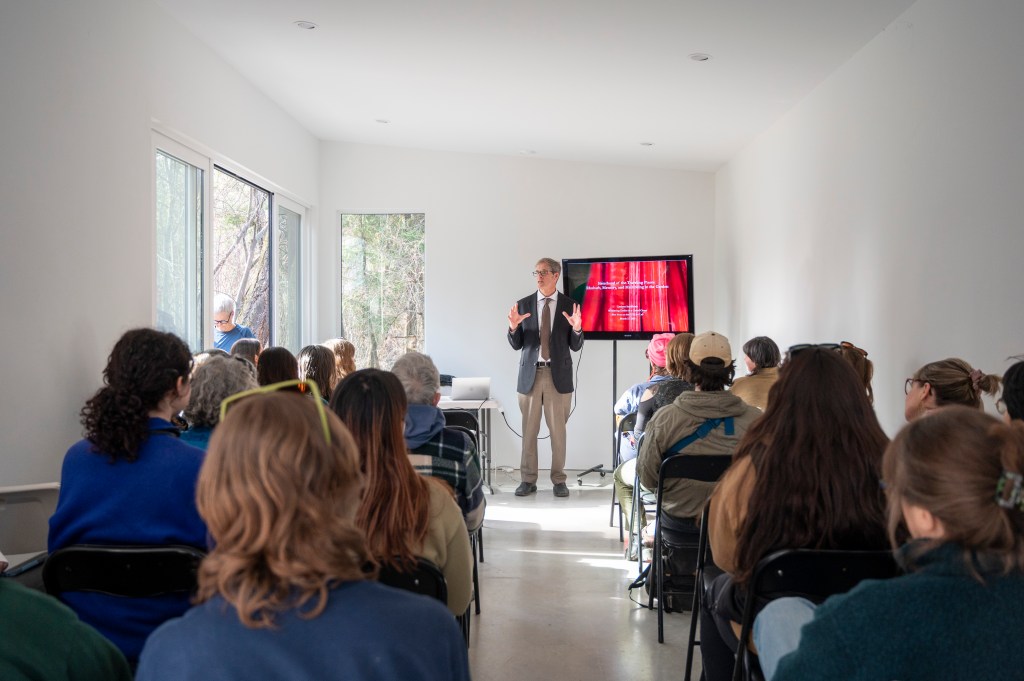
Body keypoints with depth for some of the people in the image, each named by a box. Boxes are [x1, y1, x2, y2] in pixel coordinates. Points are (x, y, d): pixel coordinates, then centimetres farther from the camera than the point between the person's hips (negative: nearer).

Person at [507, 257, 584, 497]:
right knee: (529, 430, 7)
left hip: (559, 375, -1)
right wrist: (513, 327, -16)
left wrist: (576, 329, -19)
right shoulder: (523, 304, 3)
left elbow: (576, 347, 0)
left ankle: (558, 480, 16)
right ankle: (528, 479, 17)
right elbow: (516, 345, 3)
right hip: (530, 374, 1)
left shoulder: (569, 305, 0)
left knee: (558, 430, 5)